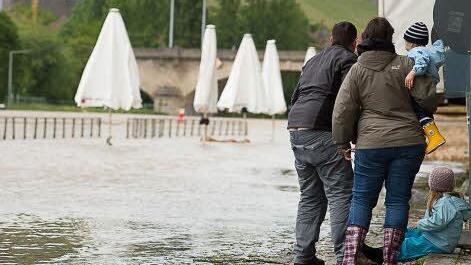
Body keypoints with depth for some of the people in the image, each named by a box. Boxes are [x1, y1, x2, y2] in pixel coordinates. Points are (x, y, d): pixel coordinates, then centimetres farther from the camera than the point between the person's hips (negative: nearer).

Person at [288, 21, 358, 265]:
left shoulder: (313, 61, 24)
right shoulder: (347, 60, -1)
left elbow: (295, 97, 26)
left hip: (296, 131, 8)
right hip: (321, 133, -8)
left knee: (310, 197, 14)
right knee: (341, 195, -6)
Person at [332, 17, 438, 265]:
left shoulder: (357, 70, 0)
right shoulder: (405, 65, -1)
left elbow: (343, 110, -3)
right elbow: (427, 99, 1)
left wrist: (343, 143, 7)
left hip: (371, 144, 0)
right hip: (409, 142, 0)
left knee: (361, 200, 8)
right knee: (398, 200, 8)